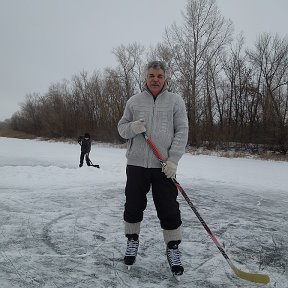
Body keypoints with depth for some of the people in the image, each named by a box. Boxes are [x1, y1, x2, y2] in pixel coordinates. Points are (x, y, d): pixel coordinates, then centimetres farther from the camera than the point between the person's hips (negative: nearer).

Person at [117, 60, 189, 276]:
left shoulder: (176, 101, 3)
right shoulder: (134, 101, 8)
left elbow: (181, 132, -3)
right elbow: (122, 128, 11)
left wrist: (173, 160, -12)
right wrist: (133, 127, -13)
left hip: (164, 167, -2)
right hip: (136, 164, 2)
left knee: (169, 210, 2)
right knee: (133, 206, 10)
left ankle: (173, 248, 22)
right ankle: (132, 241, 34)